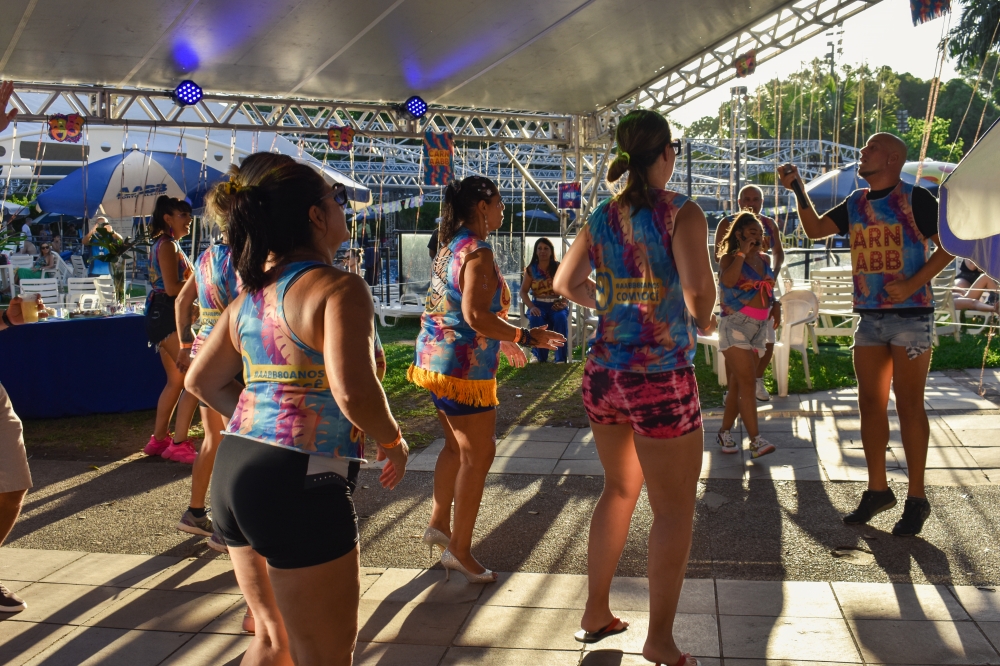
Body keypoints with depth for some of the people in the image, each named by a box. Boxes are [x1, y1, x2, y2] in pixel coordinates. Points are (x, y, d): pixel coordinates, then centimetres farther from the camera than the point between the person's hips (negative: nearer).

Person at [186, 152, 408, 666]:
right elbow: (354, 391, -26)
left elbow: (201, 381, 19)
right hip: (300, 482, -8)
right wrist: (392, 441, -8)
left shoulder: (251, 294, 10)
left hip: (232, 472, 8)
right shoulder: (338, 287, -13)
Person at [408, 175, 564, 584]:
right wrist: (525, 337, -18)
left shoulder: (450, 248, 13)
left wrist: (502, 341, 22)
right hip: (464, 366, -10)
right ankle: (459, 552, 8)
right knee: (478, 455, 0)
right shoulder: (478, 252, -17)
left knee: (457, 446, 23)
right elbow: (476, 316, -26)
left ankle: (439, 525, 35)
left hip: (436, 360, 10)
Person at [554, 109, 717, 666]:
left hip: (604, 375, 6)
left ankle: (597, 614, 33)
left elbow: (566, 282, 14)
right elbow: (699, 290, -22)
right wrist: (705, 322, -2)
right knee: (674, 510, 8)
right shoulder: (681, 214, -11)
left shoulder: (603, 217, 6)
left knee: (620, 490, 23)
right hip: (662, 379, -6)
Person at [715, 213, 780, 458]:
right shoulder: (730, 258, -5)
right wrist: (742, 252, -20)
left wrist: (775, 305, 9)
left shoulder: (765, 259, 14)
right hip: (736, 324, -6)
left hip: (760, 327, 6)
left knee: (738, 384, 8)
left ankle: (725, 431, 18)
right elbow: (728, 281, -26)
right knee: (747, 382, -13)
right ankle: (756, 440, -14)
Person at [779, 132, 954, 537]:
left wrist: (913, 283, -18)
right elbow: (814, 229, 9)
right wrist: (798, 190, 0)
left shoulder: (915, 199, -6)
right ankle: (877, 489, 18)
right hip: (869, 317, 6)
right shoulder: (856, 203, 11)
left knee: (909, 406, -2)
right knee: (870, 404, 7)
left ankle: (916, 499, 7)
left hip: (911, 316, -6)